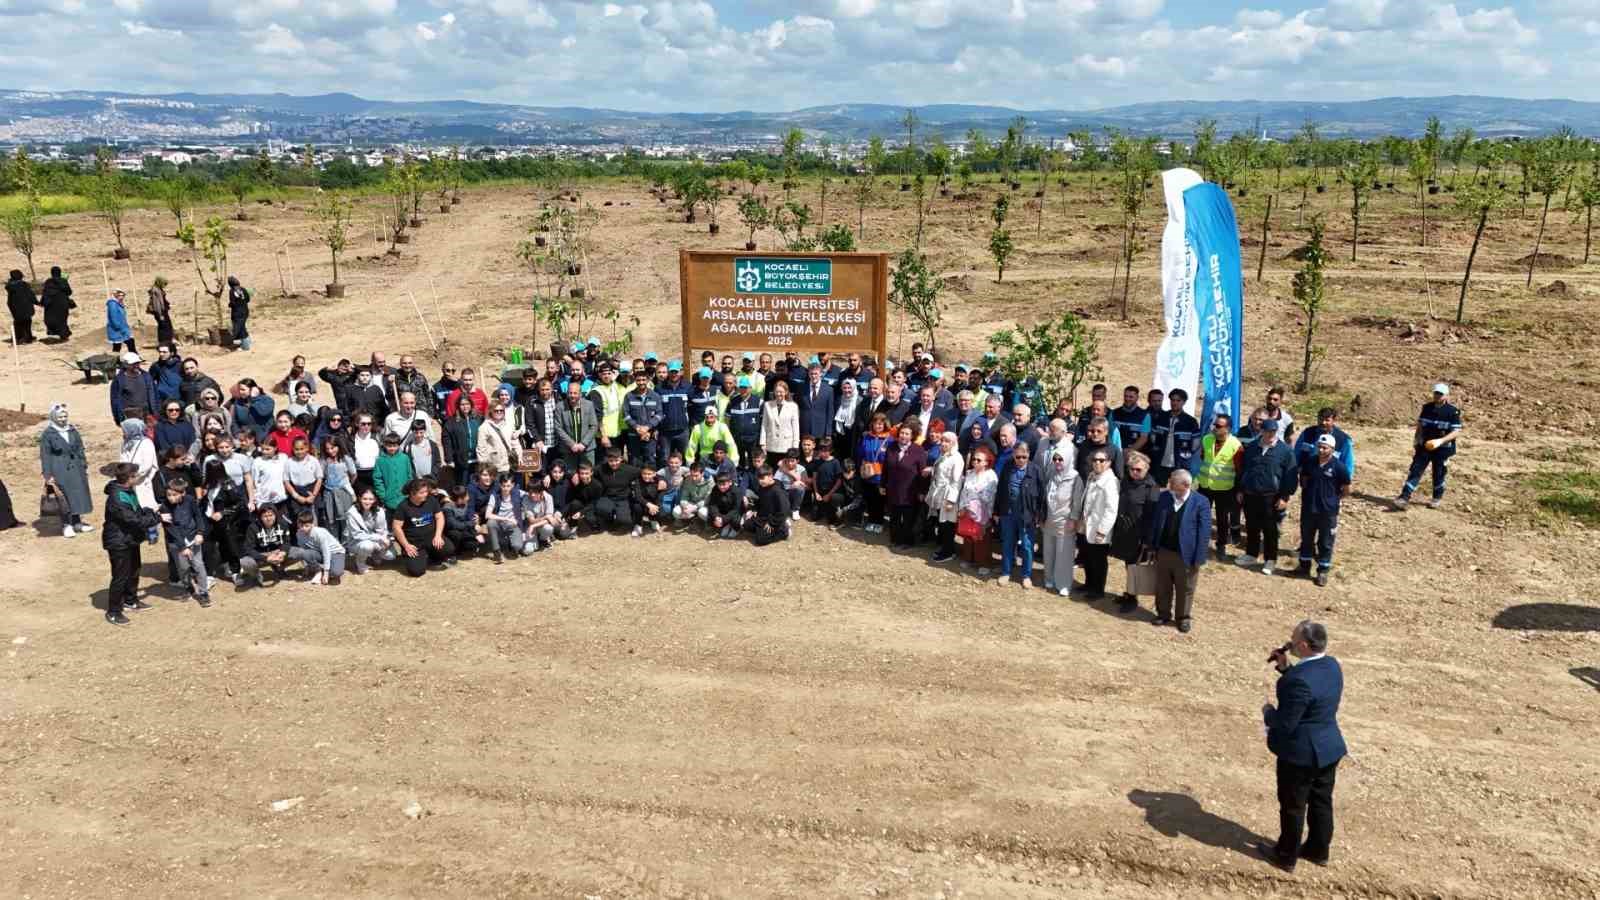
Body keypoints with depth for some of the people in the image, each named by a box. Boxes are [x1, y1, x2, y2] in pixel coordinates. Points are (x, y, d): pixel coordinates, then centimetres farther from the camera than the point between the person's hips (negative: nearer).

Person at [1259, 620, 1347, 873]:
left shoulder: (1300, 679, -32)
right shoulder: (1332, 665, -5)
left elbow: (1284, 724, -27)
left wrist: (1268, 712, -8)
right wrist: (1285, 668, 2)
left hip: (1300, 754, -8)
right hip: (1328, 748, 8)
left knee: (1293, 806, 11)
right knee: (1321, 802, 23)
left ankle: (1286, 856, 29)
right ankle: (1318, 850, 40)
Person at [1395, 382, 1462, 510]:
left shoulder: (1453, 412, -10)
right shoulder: (1427, 408, 4)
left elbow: (1456, 432, -12)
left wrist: (1440, 441, -25)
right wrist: (1414, 445, 4)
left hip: (1442, 449, -3)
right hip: (1424, 447, 3)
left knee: (1439, 475, 9)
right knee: (1415, 471, -5)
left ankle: (1437, 498, 30)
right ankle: (1404, 498, -8)